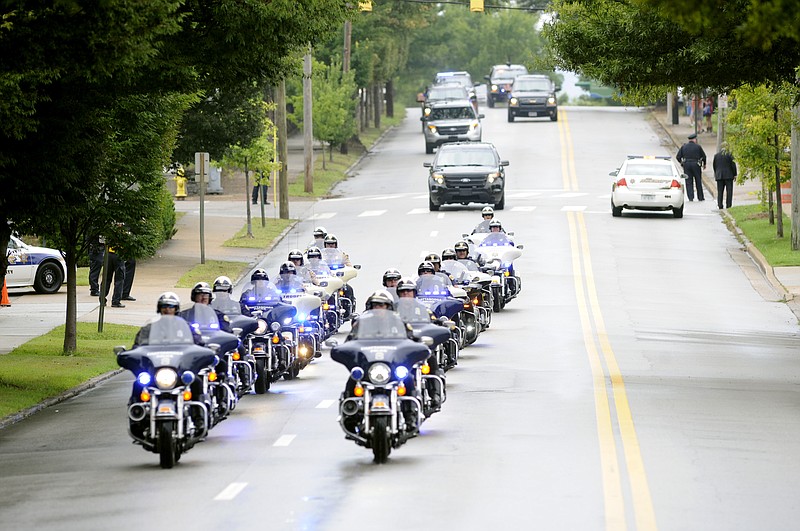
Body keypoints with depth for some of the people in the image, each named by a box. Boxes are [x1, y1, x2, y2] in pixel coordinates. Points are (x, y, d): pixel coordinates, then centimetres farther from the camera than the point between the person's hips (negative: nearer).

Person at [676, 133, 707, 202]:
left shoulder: (683, 146, 4)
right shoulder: (698, 146, -2)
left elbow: (678, 157, 2)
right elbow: (703, 156, 3)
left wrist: (682, 162, 19)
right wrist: (704, 164, 20)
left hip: (686, 165, 1)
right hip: (696, 165, -1)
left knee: (689, 182, 4)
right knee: (698, 182, 9)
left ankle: (690, 197, -5)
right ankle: (700, 197, 13)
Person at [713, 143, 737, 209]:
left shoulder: (716, 155, 5)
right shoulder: (729, 155, -7)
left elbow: (714, 166, 11)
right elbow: (733, 165, -6)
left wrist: (716, 174, 21)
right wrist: (734, 175, 2)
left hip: (719, 176, 3)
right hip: (728, 175, -3)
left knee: (720, 191, 7)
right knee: (729, 191, 1)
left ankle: (720, 205, 2)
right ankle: (728, 205, -3)